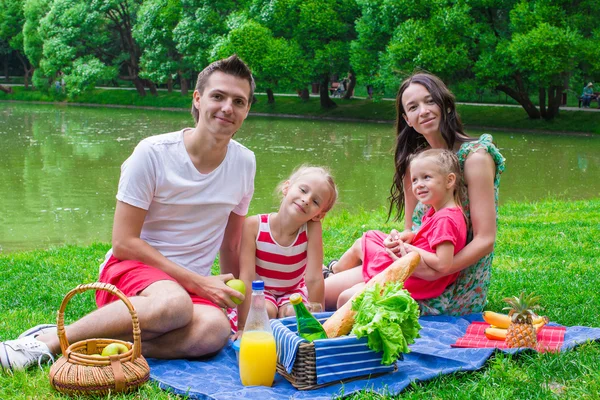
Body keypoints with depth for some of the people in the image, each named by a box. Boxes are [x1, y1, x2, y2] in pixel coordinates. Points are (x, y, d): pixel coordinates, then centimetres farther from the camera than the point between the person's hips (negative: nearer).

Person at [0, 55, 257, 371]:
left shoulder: (244, 163, 3)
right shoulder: (153, 153, -11)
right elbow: (123, 242, -11)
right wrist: (198, 282, -14)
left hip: (192, 286, 4)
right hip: (131, 270, -3)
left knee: (215, 329, -34)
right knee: (173, 303, -41)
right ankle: (50, 339, -23)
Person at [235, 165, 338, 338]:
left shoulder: (312, 229, -25)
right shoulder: (254, 225, -27)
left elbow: (314, 278, -24)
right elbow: (247, 277, -29)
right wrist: (243, 327, -31)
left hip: (293, 291, 2)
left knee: (293, 312, -27)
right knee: (265, 311, -30)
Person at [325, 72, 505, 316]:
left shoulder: (474, 156, -13)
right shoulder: (415, 160, 7)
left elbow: (485, 240, -17)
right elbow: (413, 230, 10)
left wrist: (435, 271, -27)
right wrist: (401, 239, -14)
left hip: (454, 291, -6)